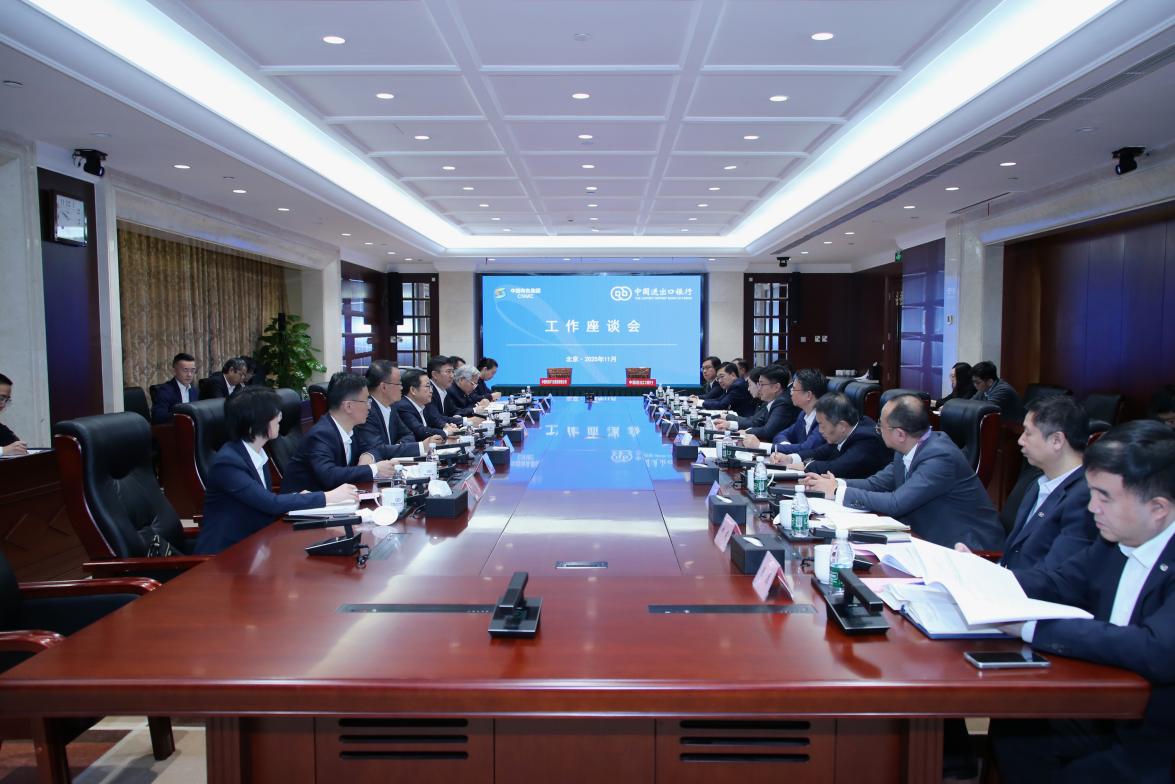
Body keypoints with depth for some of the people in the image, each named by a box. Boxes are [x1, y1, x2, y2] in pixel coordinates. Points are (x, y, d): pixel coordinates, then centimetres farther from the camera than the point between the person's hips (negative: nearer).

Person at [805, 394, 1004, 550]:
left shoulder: (940, 457, -26)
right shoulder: (909, 449, 0)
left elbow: (896, 503, -28)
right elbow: (877, 483, 7)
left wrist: (838, 492, -21)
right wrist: (836, 483, -9)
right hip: (932, 537, 7)